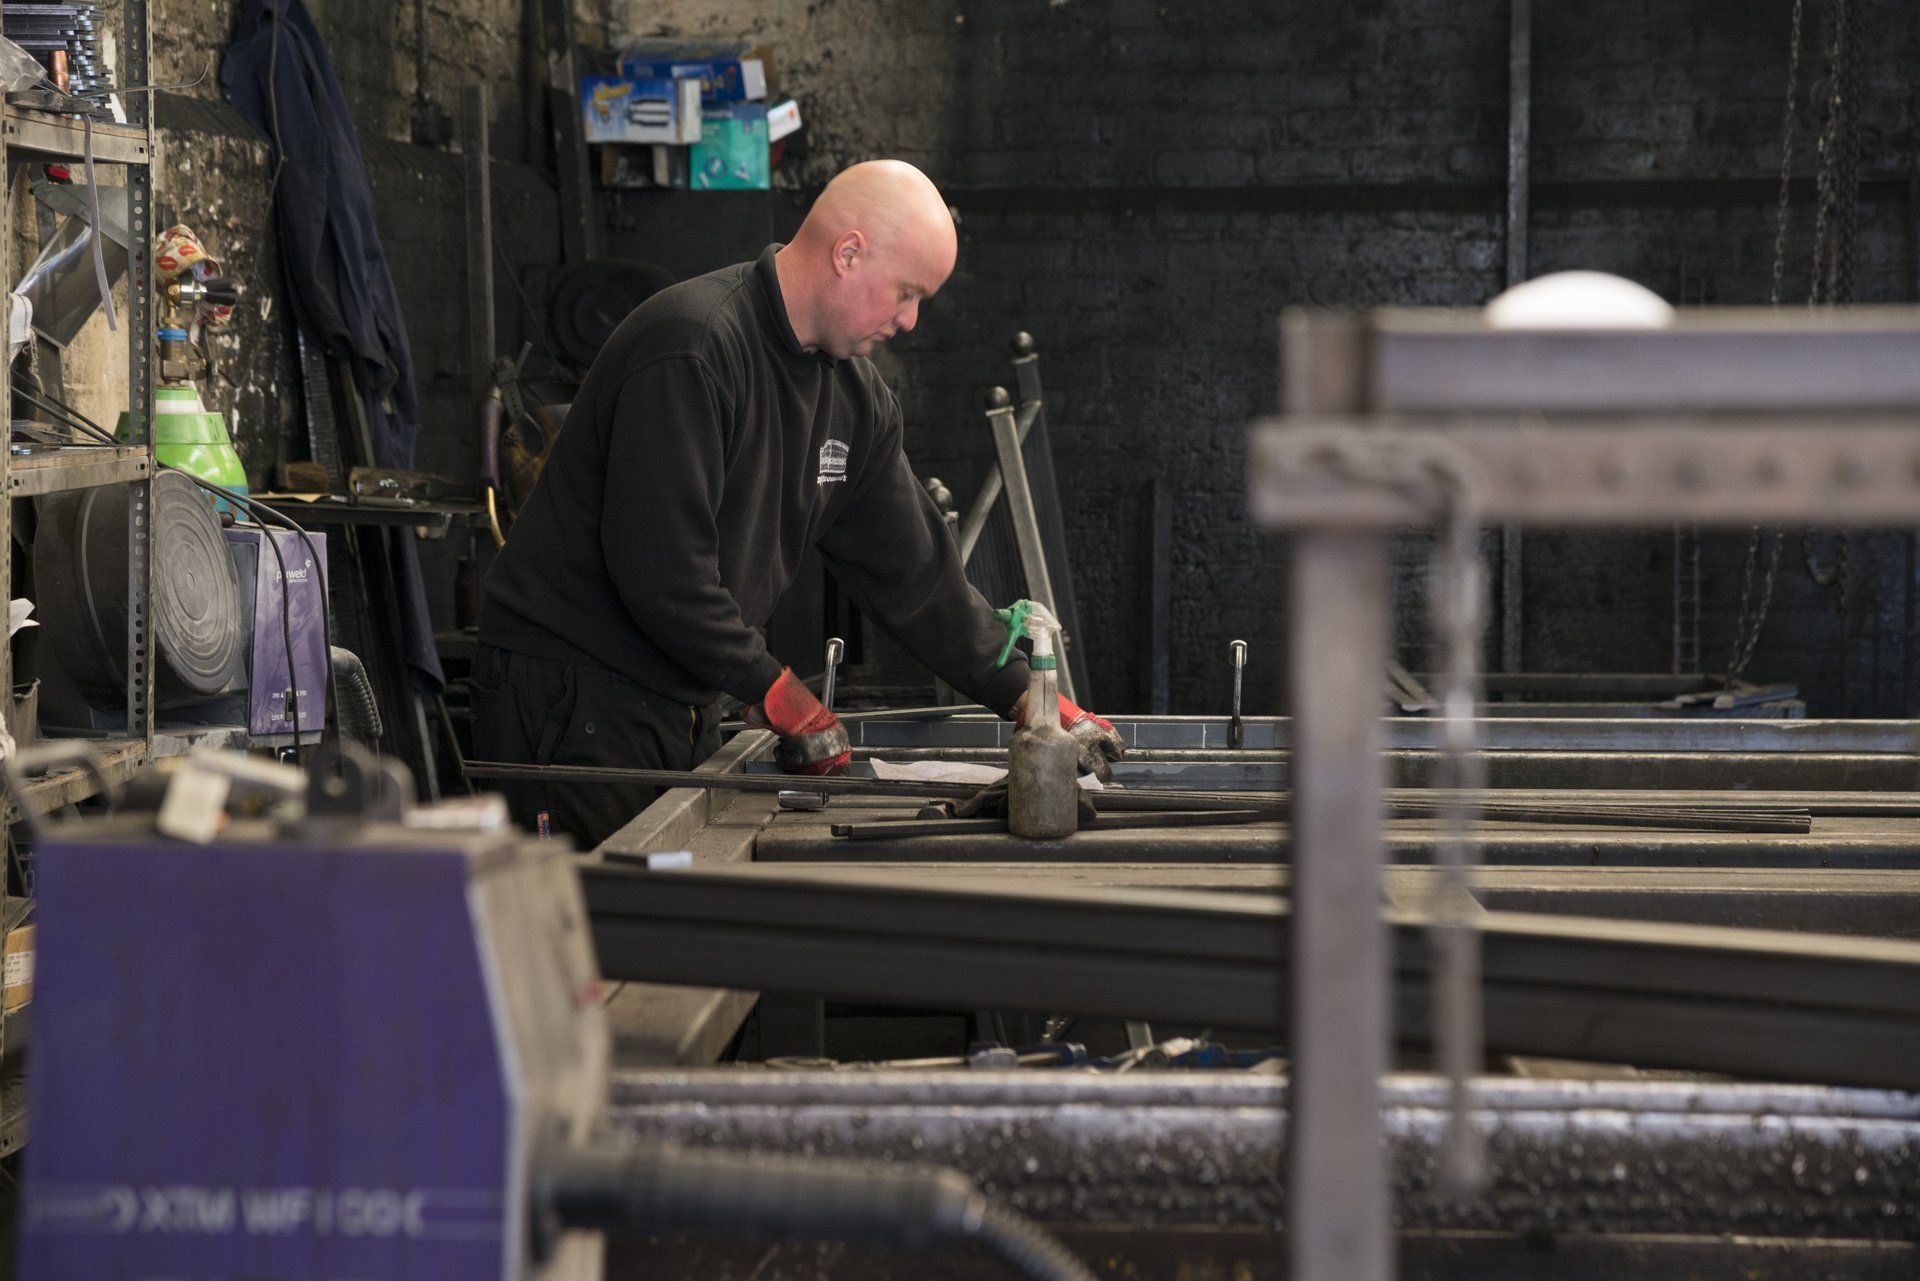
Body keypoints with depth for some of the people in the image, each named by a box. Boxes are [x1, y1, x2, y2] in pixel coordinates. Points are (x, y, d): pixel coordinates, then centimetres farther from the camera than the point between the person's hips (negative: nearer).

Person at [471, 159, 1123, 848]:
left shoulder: (854, 395, 9)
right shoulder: (692, 347, -20)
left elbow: (910, 569, 14)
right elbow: (658, 561, -25)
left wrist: (1024, 694, 8)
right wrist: (773, 689, -18)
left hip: (683, 700, 8)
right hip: (572, 689, -8)